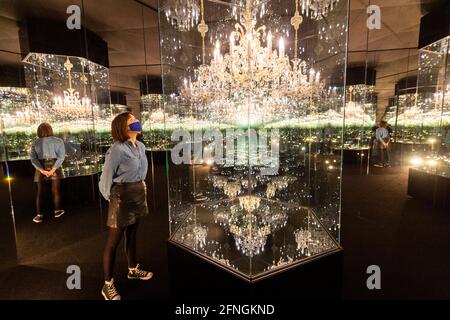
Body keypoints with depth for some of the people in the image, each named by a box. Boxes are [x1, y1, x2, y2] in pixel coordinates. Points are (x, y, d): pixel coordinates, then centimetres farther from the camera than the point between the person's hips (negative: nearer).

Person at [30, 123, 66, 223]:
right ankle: (57, 211, 20)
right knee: (55, 191, 10)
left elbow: (33, 158, -6)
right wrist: (53, 169, -15)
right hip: (54, 166, -1)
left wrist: (42, 170, -12)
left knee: (40, 192, 9)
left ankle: (39, 215, 9)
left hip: (41, 168, 1)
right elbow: (61, 156, -12)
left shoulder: (35, 143, 2)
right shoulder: (58, 141, -2)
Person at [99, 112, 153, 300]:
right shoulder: (117, 149, -20)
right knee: (114, 240, 5)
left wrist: (141, 186, 16)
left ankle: (133, 270, 41)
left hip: (138, 193, 8)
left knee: (132, 234, 22)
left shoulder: (141, 146, 5)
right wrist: (110, 198, -2)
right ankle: (108, 285, 20)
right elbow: (106, 176, -13)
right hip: (122, 195, -8)